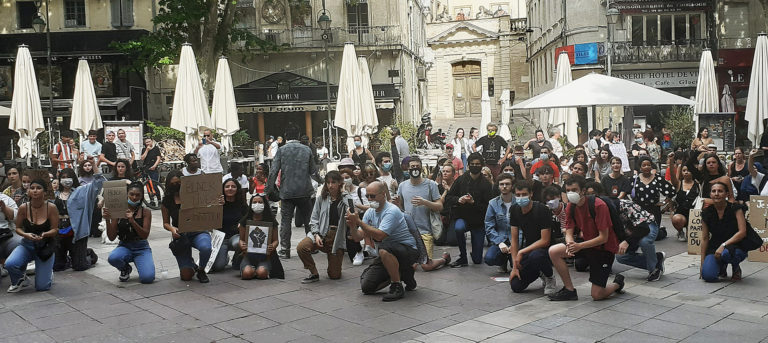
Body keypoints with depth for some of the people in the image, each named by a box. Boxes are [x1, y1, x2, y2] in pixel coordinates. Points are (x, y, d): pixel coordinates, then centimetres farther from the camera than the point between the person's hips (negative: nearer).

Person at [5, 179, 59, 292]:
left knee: (42, 287, -7)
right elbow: (18, 228, 2)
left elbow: (55, 230, -8)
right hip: (27, 245, 2)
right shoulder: (23, 207, -8)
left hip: (45, 246, -2)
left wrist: (45, 234, -28)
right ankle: (20, 281, 7)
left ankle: (48, 273, 33)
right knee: (10, 264, -30)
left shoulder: (51, 207, -12)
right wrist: (25, 234, -19)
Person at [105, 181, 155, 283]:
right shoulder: (118, 212, 0)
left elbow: (145, 235, -12)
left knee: (147, 278, -25)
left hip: (141, 248, -1)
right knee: (113, 258, -36)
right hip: (124, 247, 1)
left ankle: (140, 265, 14)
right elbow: (111, 237, -2)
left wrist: (132, 221, -27)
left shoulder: (145, 212, -1)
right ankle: (125, 269, 3)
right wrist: (107, 220, -18)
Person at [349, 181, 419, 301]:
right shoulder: (370, 212, 4)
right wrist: (352, 226, -23)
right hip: (388, 255, 8)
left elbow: (379, 235, -32)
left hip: (408, 250, -8)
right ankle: (401, 273, 17)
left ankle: (397, 287, -21)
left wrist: (358, 221, -30)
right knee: (366, 287, -1)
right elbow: (358, 237, -2)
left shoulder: (391, 211, -21)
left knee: (384, 248, -40)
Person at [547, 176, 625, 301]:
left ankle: (617, 283, 25)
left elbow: (603, 238, -23)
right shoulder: (570, 207, -3)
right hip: (587, 243, 6)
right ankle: (569, 290, -5)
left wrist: (580, 246, -32)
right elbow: (569, 233, -2)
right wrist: (570, 244, -27)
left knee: (597, 295, -9)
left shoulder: (599, 206, -24)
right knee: (554, 251, -16)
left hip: (604, 248, -6)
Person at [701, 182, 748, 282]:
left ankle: (736, 268, 0)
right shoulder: (706, 213, 0)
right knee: (708, 276, -21)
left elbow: (742, 232, -16)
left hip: (736, 246, -3)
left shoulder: (735, 209, -8)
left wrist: (724, 245, -25)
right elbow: (705, 238, 4)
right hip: (714, 247, 3)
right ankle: (722, 266, 18)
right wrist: (702, 262, 2)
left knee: (726, 253, -40)